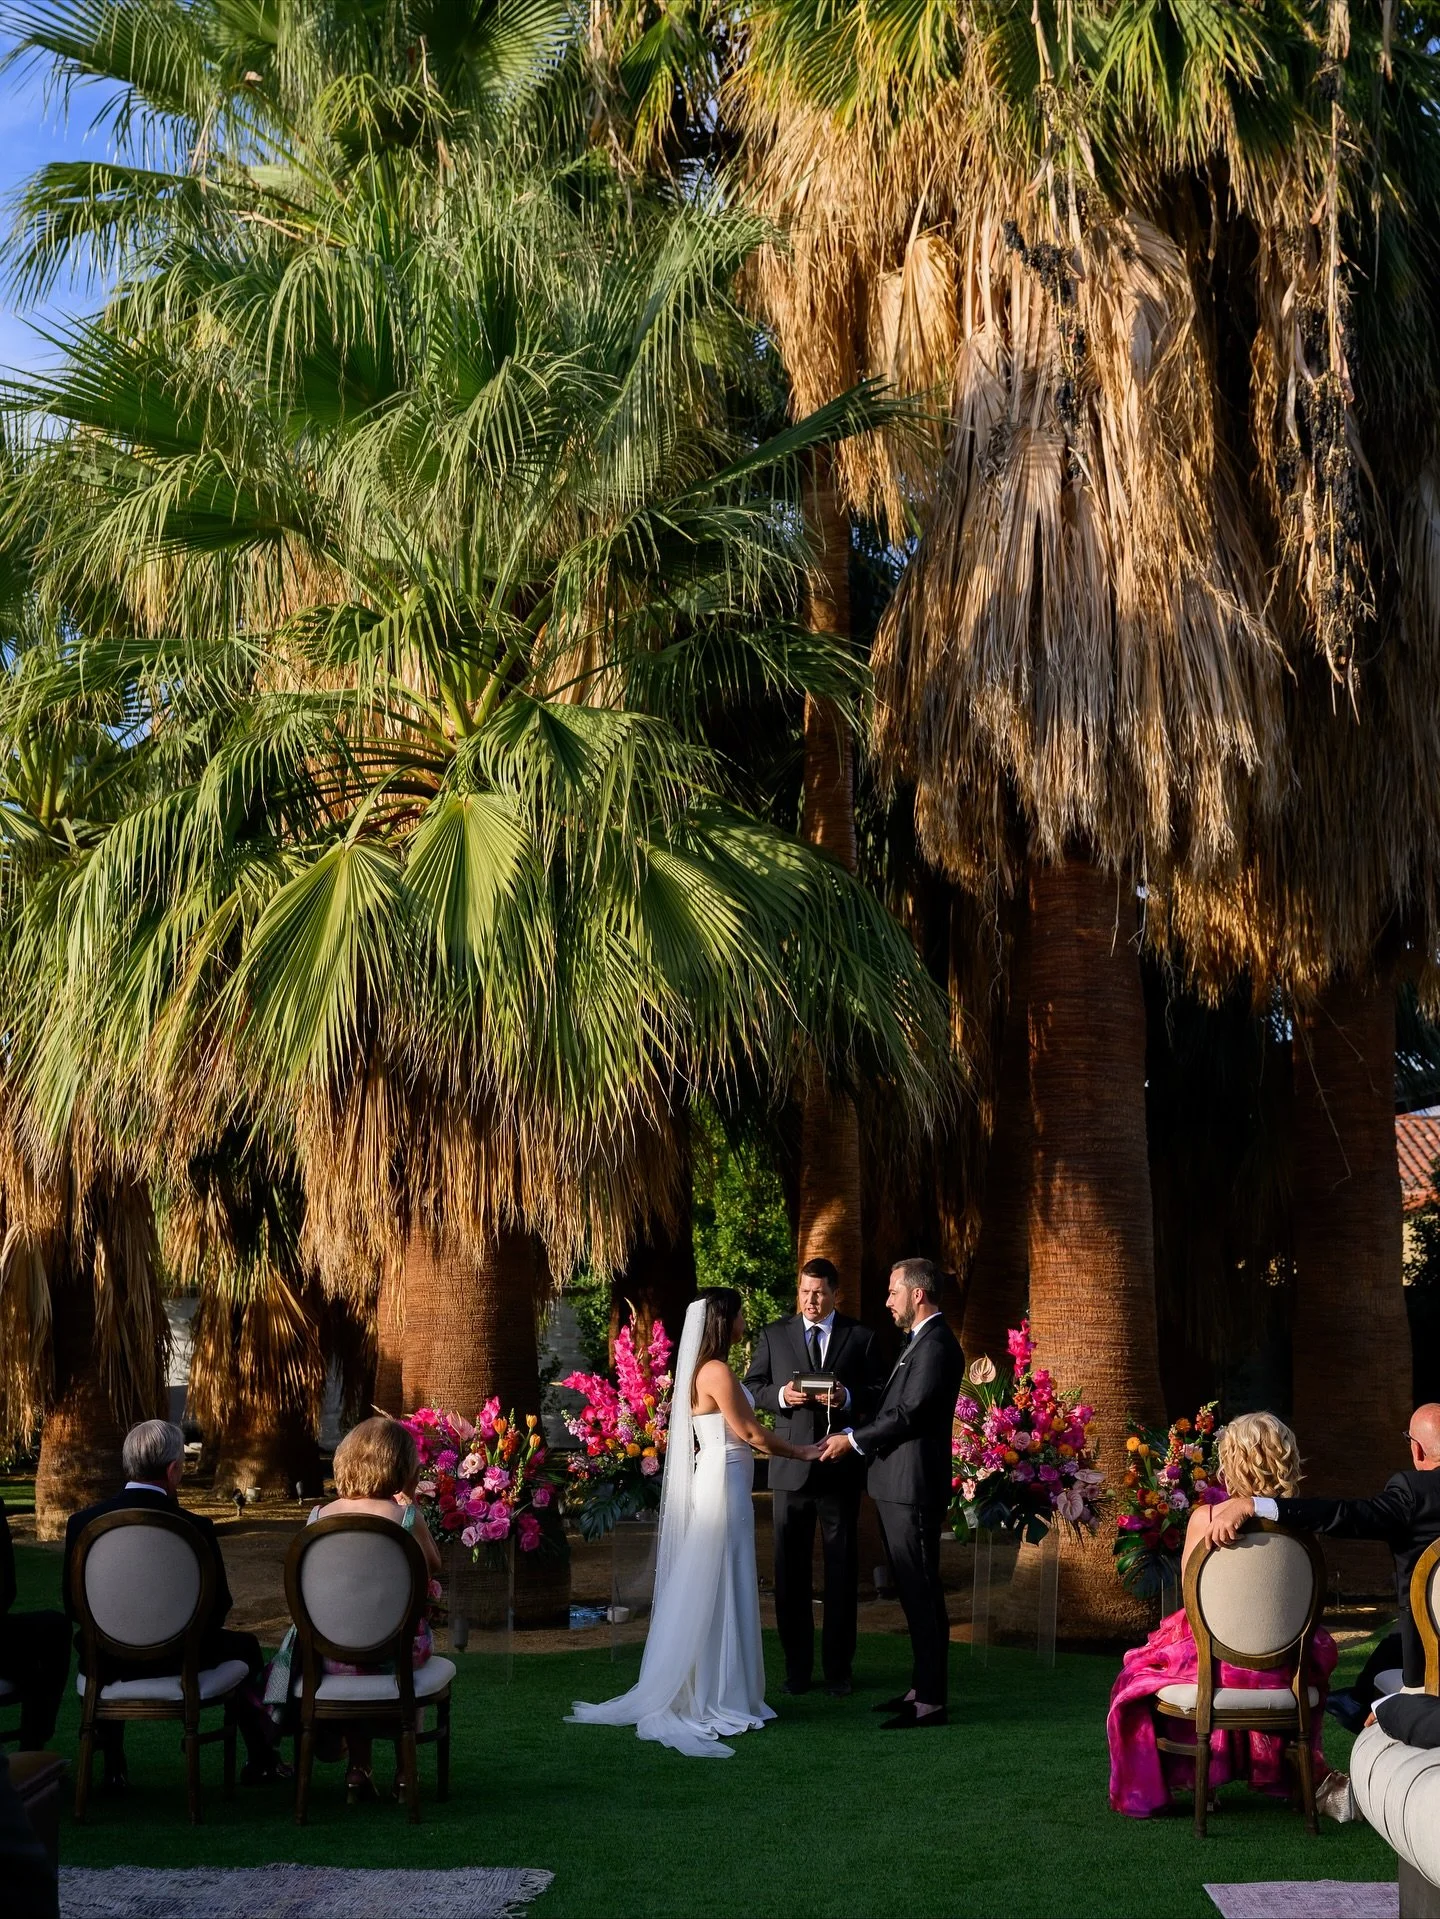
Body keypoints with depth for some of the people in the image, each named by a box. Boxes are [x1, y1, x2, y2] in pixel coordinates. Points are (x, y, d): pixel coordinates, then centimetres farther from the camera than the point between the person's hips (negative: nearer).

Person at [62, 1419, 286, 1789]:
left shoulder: (82, 1521, -11)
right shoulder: (194, 1527, -19)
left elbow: (73, 1606, -2)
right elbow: (219, 1606, -8)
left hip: (108, 1663, 2)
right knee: (245, 1646, 27)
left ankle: (112, 1768, 38)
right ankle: (260, 1761, 38)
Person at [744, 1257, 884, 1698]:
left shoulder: (860, 1337, 4)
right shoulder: (774, 1335, 7)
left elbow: (879, 1392, 1)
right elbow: (751, 1388, 7)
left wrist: (848, 1397, -18)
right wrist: (780, 1395, -13)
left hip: (840, 1467, -1)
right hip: (790, 1467, 1)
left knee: (841, 1569, 6)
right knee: (791, 1569, 6)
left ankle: (838, 1668, 15)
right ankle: (796, 1666, 16)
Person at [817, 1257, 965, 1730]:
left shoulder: (936, 1345, -15)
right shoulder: (920, 1341, 18)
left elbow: (908, 1415, -20)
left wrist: (853, 1439, -11)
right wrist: (851, 1434, 9)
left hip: (914, 1487, -11)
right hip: (898, 1484, 11)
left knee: (922, 1593, -6)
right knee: (915, 1592, 15)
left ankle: (931, 1700, -2)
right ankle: (922, 1687, 22)